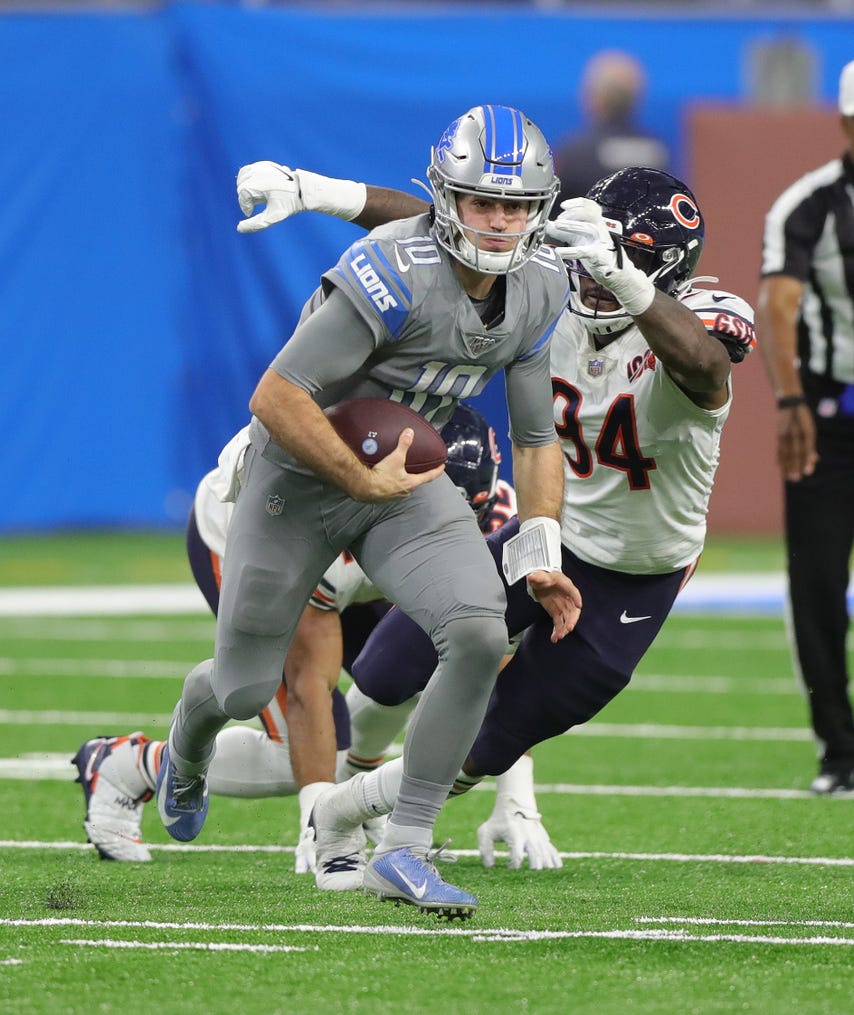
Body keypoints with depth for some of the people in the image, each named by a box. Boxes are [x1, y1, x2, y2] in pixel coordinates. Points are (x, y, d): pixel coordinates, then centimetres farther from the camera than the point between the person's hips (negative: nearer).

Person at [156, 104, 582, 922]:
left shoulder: (538, 287, -7)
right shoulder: (396, 273, -31)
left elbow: (536, 435, 6)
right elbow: (275, 398, -31)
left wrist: (539, 557, -3)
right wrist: (365, 483, -26)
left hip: (406, 477, 5)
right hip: (300, 477, -5)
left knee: (480, 637, -21)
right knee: (245, 691, 8)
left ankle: (403, 851, -10)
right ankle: (185, 754, 49)